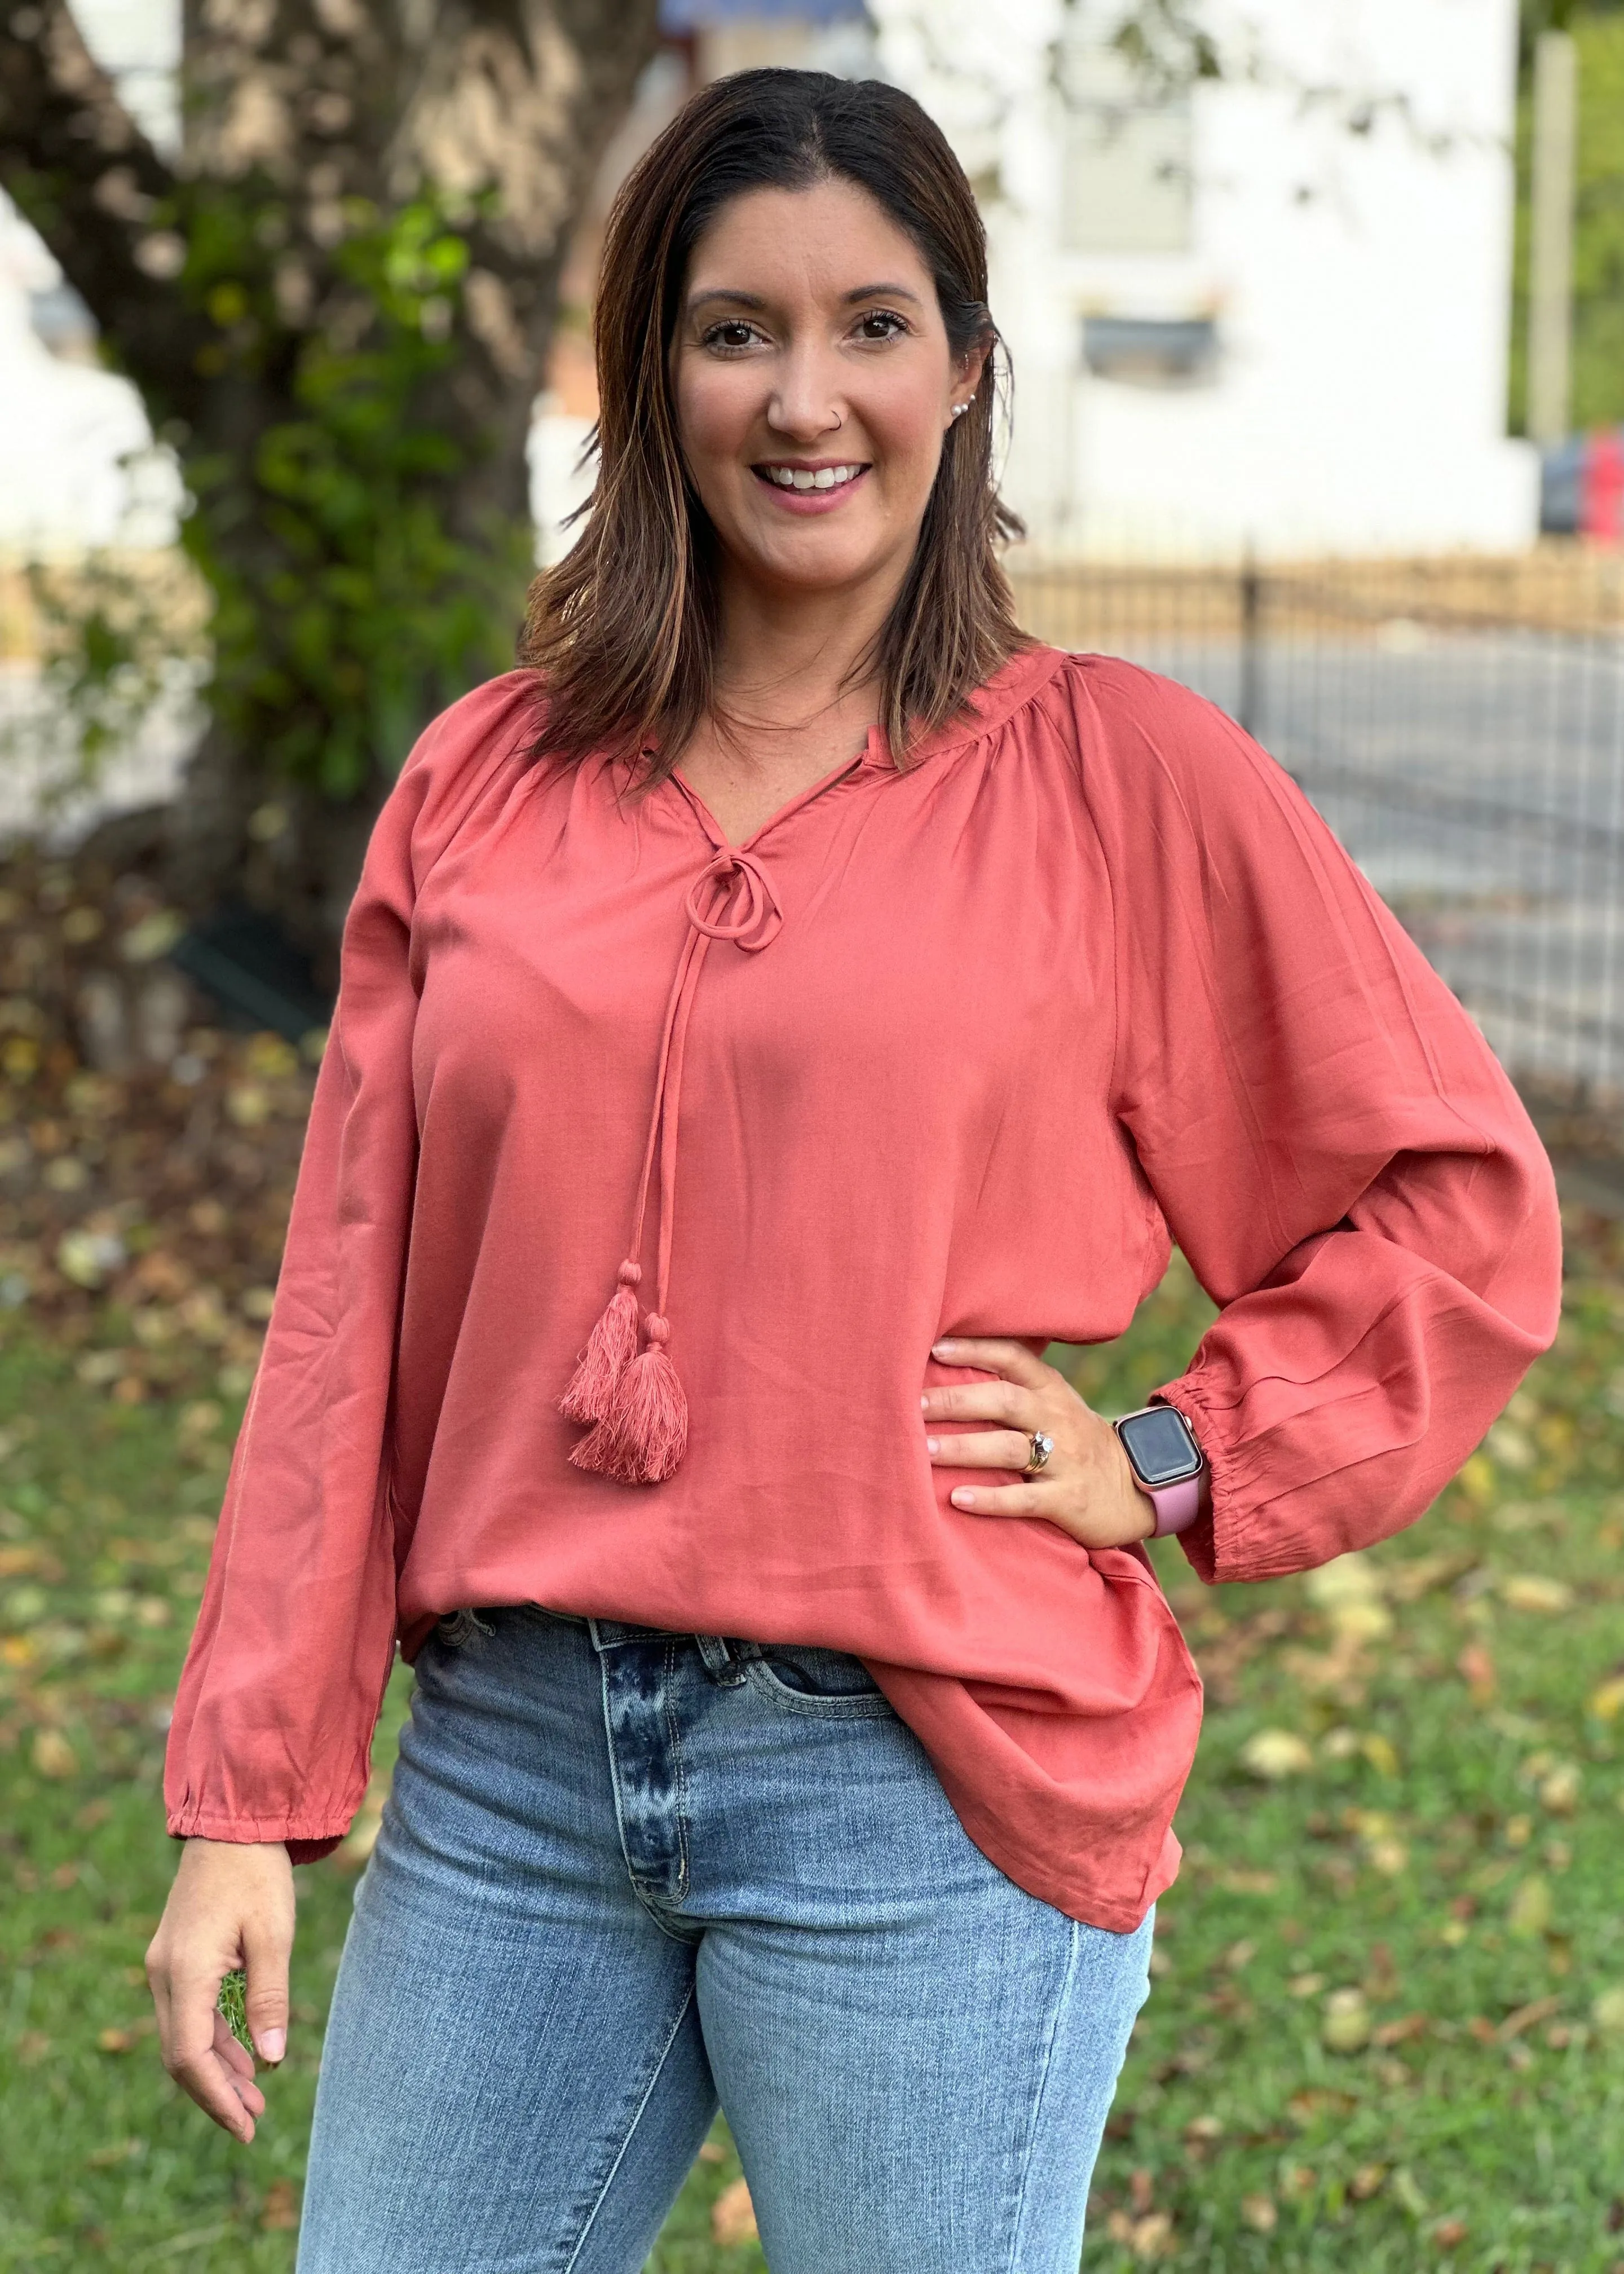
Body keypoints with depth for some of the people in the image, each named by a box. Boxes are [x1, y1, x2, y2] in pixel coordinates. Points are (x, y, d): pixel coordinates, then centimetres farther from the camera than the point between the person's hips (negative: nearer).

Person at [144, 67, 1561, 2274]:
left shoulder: (1128, 775, -2)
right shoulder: (488, 780, 7)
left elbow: (1455, 1201, 4)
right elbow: (350, 1312, 6)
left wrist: (1171, 1465, -6)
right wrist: (247, 1804, 3)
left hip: (923, 1785, -3)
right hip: (513, 1761, 4)